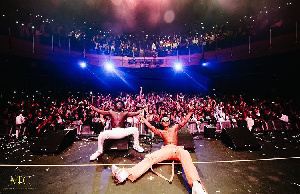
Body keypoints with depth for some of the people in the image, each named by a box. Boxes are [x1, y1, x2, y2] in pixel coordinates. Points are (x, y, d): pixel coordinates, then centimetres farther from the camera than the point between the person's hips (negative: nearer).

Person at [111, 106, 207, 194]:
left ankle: (196, 185, -62)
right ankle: (125, 174, -43)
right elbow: (151, 127, 26)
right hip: (165, 149, 1)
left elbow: (184, 121, 28)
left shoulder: (174, 128, 33)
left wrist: (190, 112, 22)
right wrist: (142, 118, 30)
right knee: (150, 157, -26)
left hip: (176, 149, -1)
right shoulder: (160, 131, 32)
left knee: (185, 155, -39)